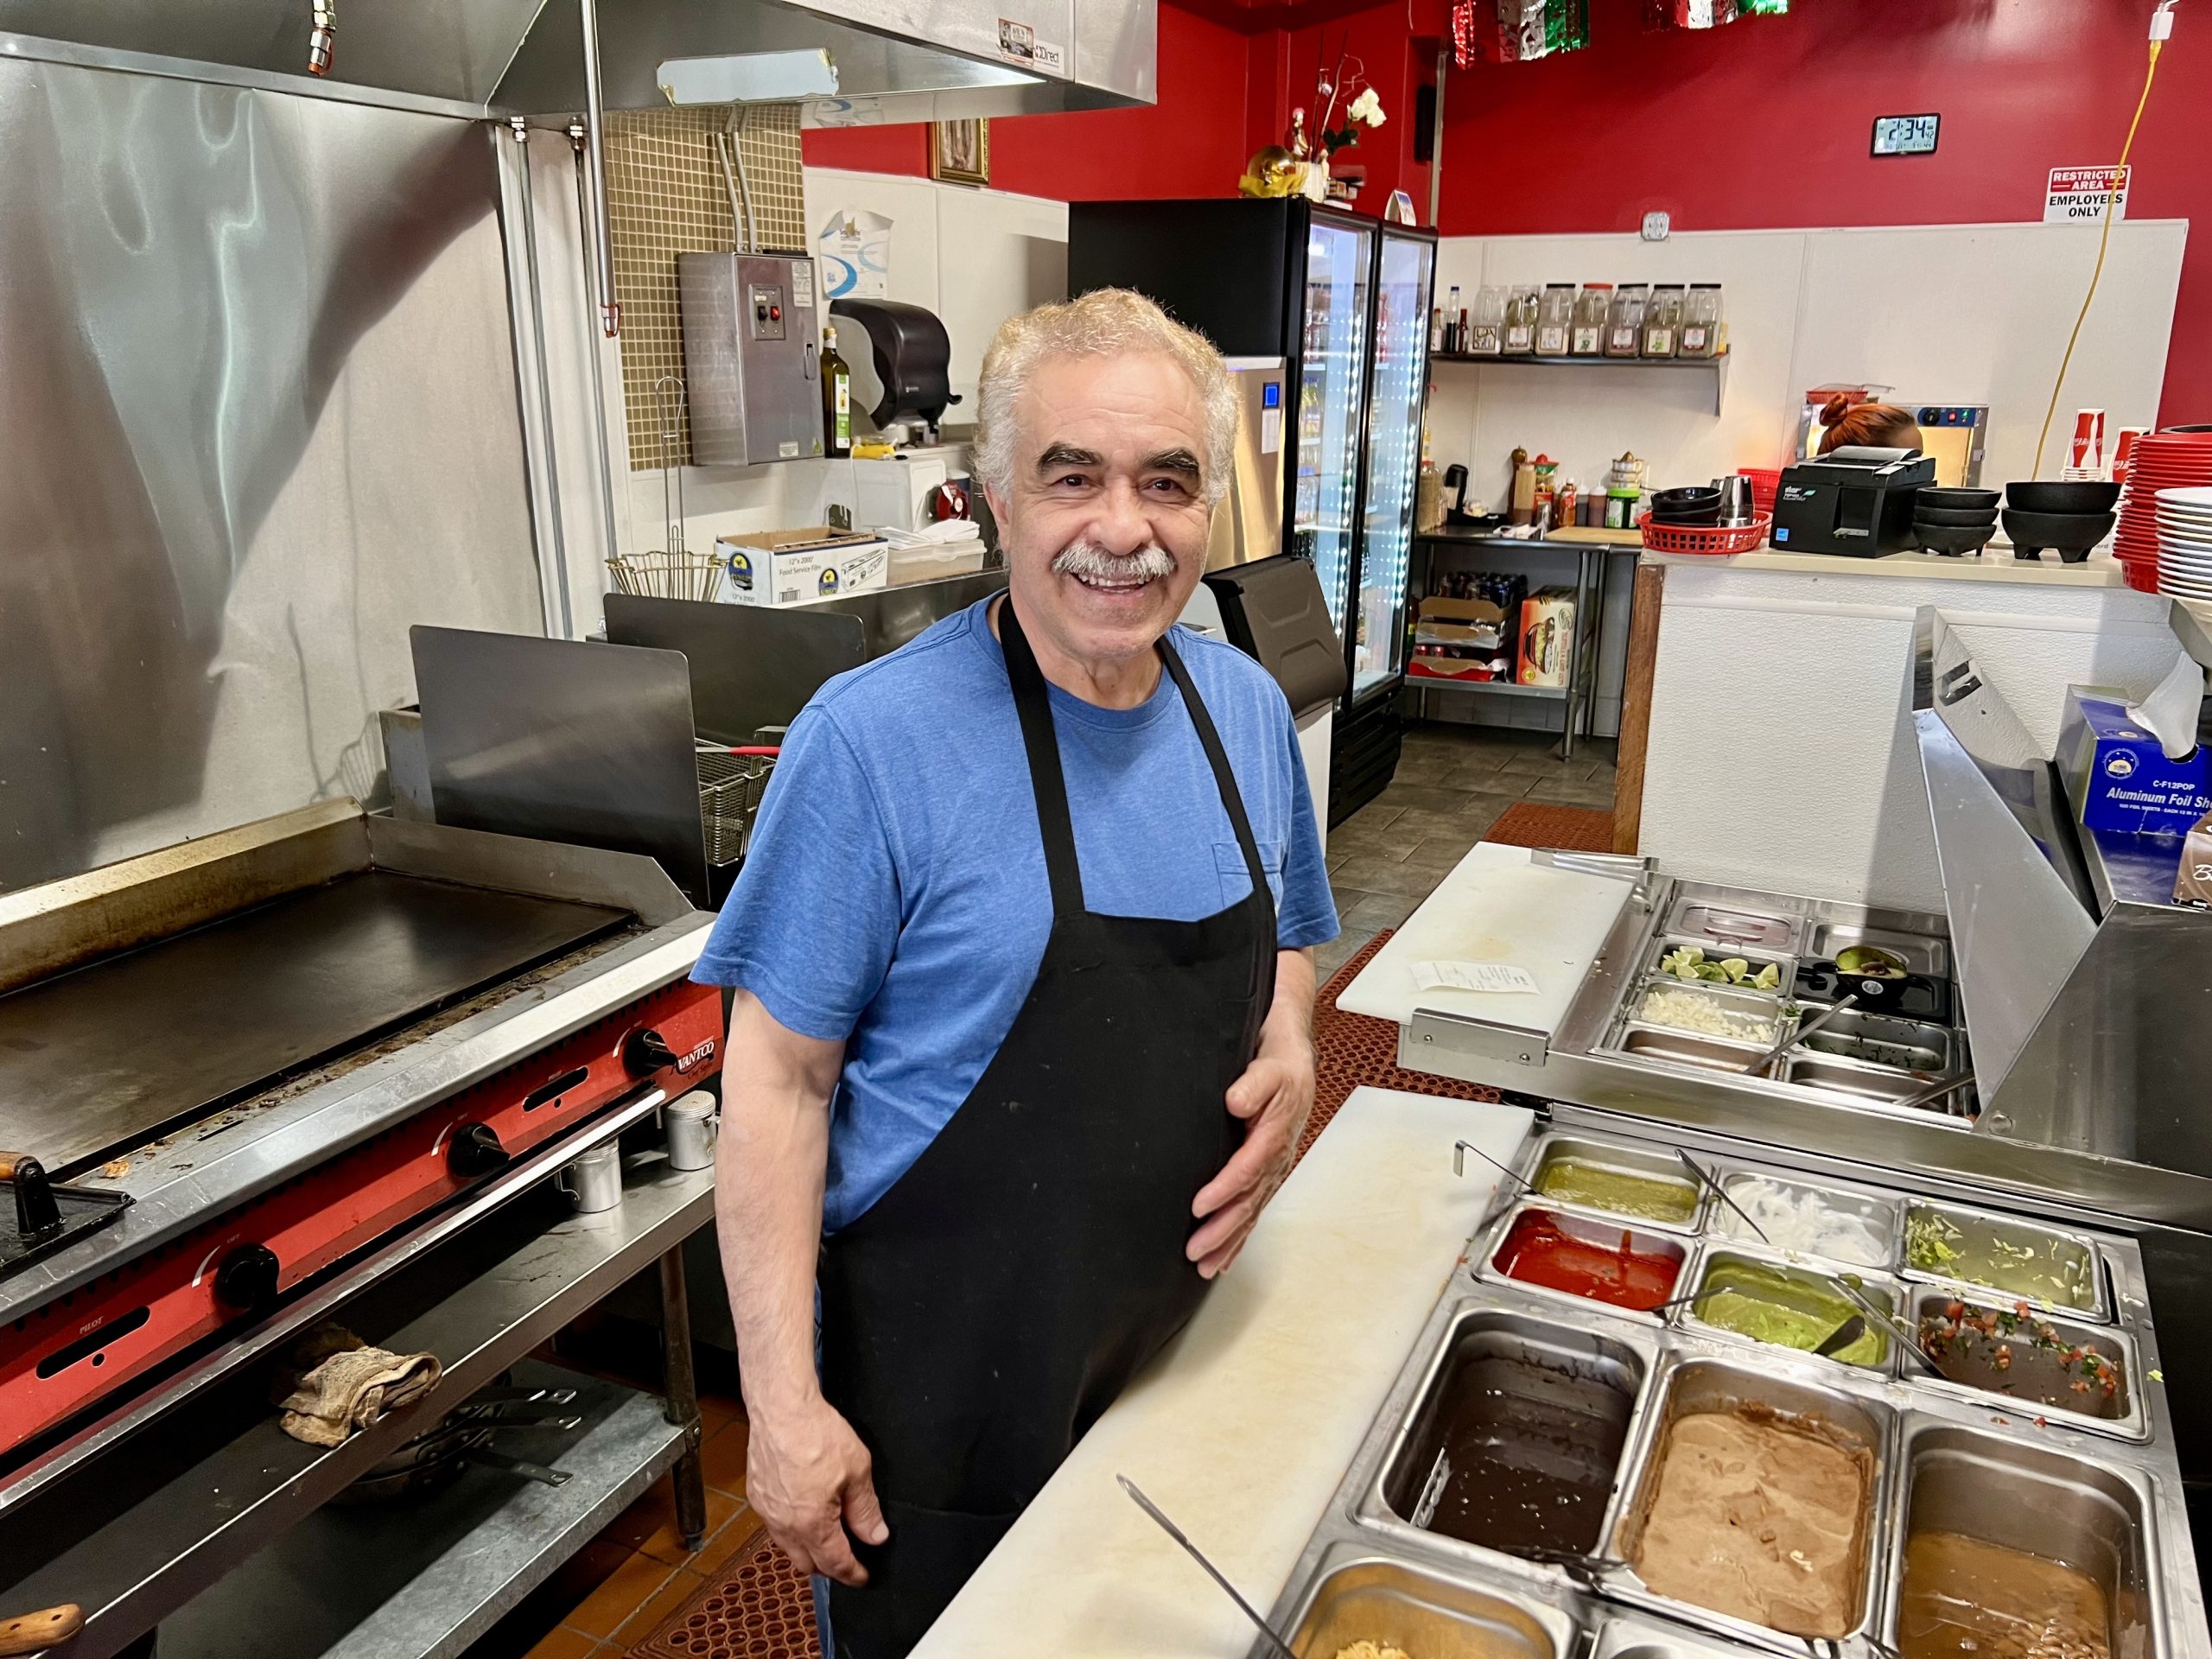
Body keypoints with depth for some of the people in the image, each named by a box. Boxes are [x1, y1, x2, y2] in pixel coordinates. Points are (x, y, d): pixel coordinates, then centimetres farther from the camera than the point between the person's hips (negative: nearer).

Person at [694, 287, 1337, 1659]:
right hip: (942, 1389, -5)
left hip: (1187, 1344, 6)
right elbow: (780, 1078, -16)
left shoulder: (1248, 708, -2)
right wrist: (784, 1405, -16)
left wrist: (1289, 1058, -9)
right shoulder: (876, 738, -20)